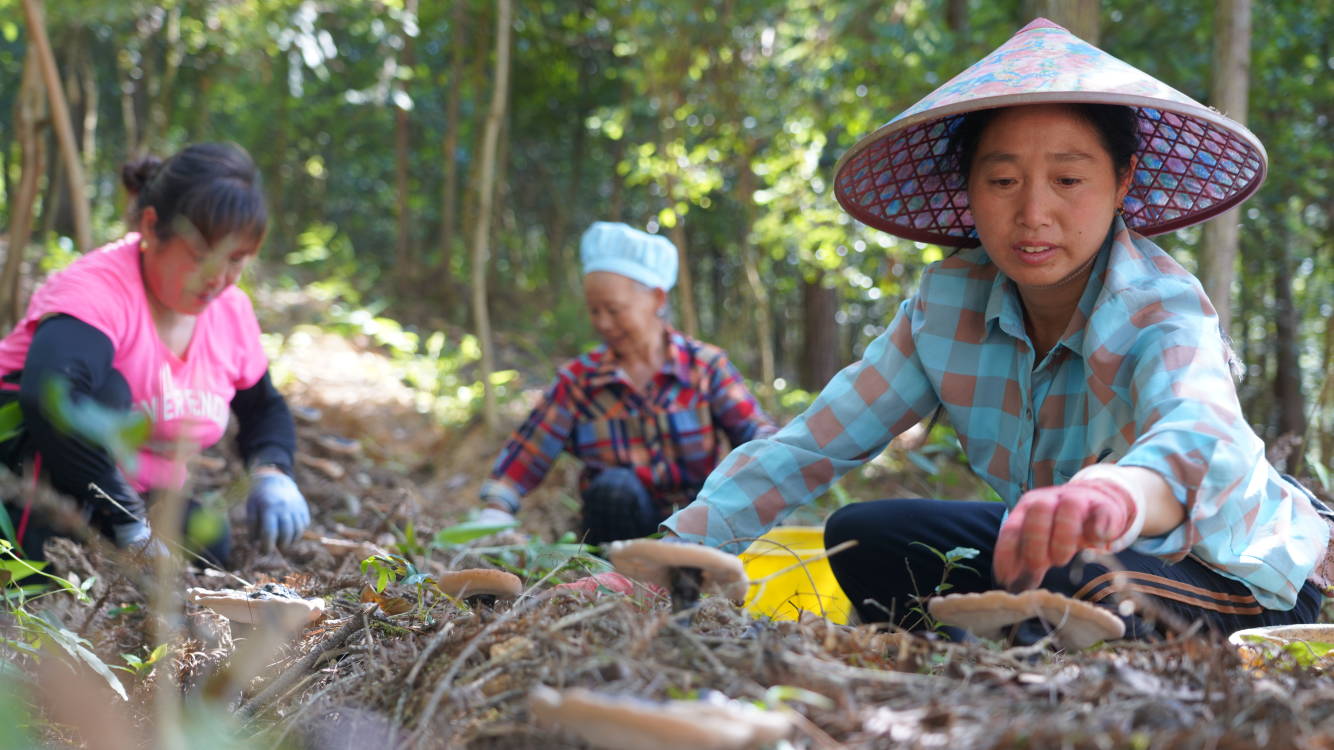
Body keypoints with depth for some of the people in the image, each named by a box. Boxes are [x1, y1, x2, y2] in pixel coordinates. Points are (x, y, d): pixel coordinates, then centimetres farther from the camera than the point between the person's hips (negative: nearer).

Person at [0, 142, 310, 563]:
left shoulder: (232, 312, -3)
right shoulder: (98, 289, -26)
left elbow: (264, 408, 15)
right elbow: (50, 393, -47)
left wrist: (272, 474, -10)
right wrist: (130, 523, -43)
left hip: (130, 493, 7)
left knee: (207, 546, -18)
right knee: (103, 390, -32)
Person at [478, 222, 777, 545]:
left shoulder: (706, 365, 3)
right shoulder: (578, 380, 5)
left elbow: (754, 431, -8)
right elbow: (525, 455, -2)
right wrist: (495, 510, -19)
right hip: (624, 524, 1)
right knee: (614, 486, -33)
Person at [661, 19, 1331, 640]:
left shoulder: (1160, 313, -28)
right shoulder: (948, 301, -11)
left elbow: (1200, 439, -52)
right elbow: (813, 443, -10)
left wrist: (1120, 494, -77)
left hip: (1237, 578, -5)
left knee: (1073, 582, -36)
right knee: (862, 539, -12)